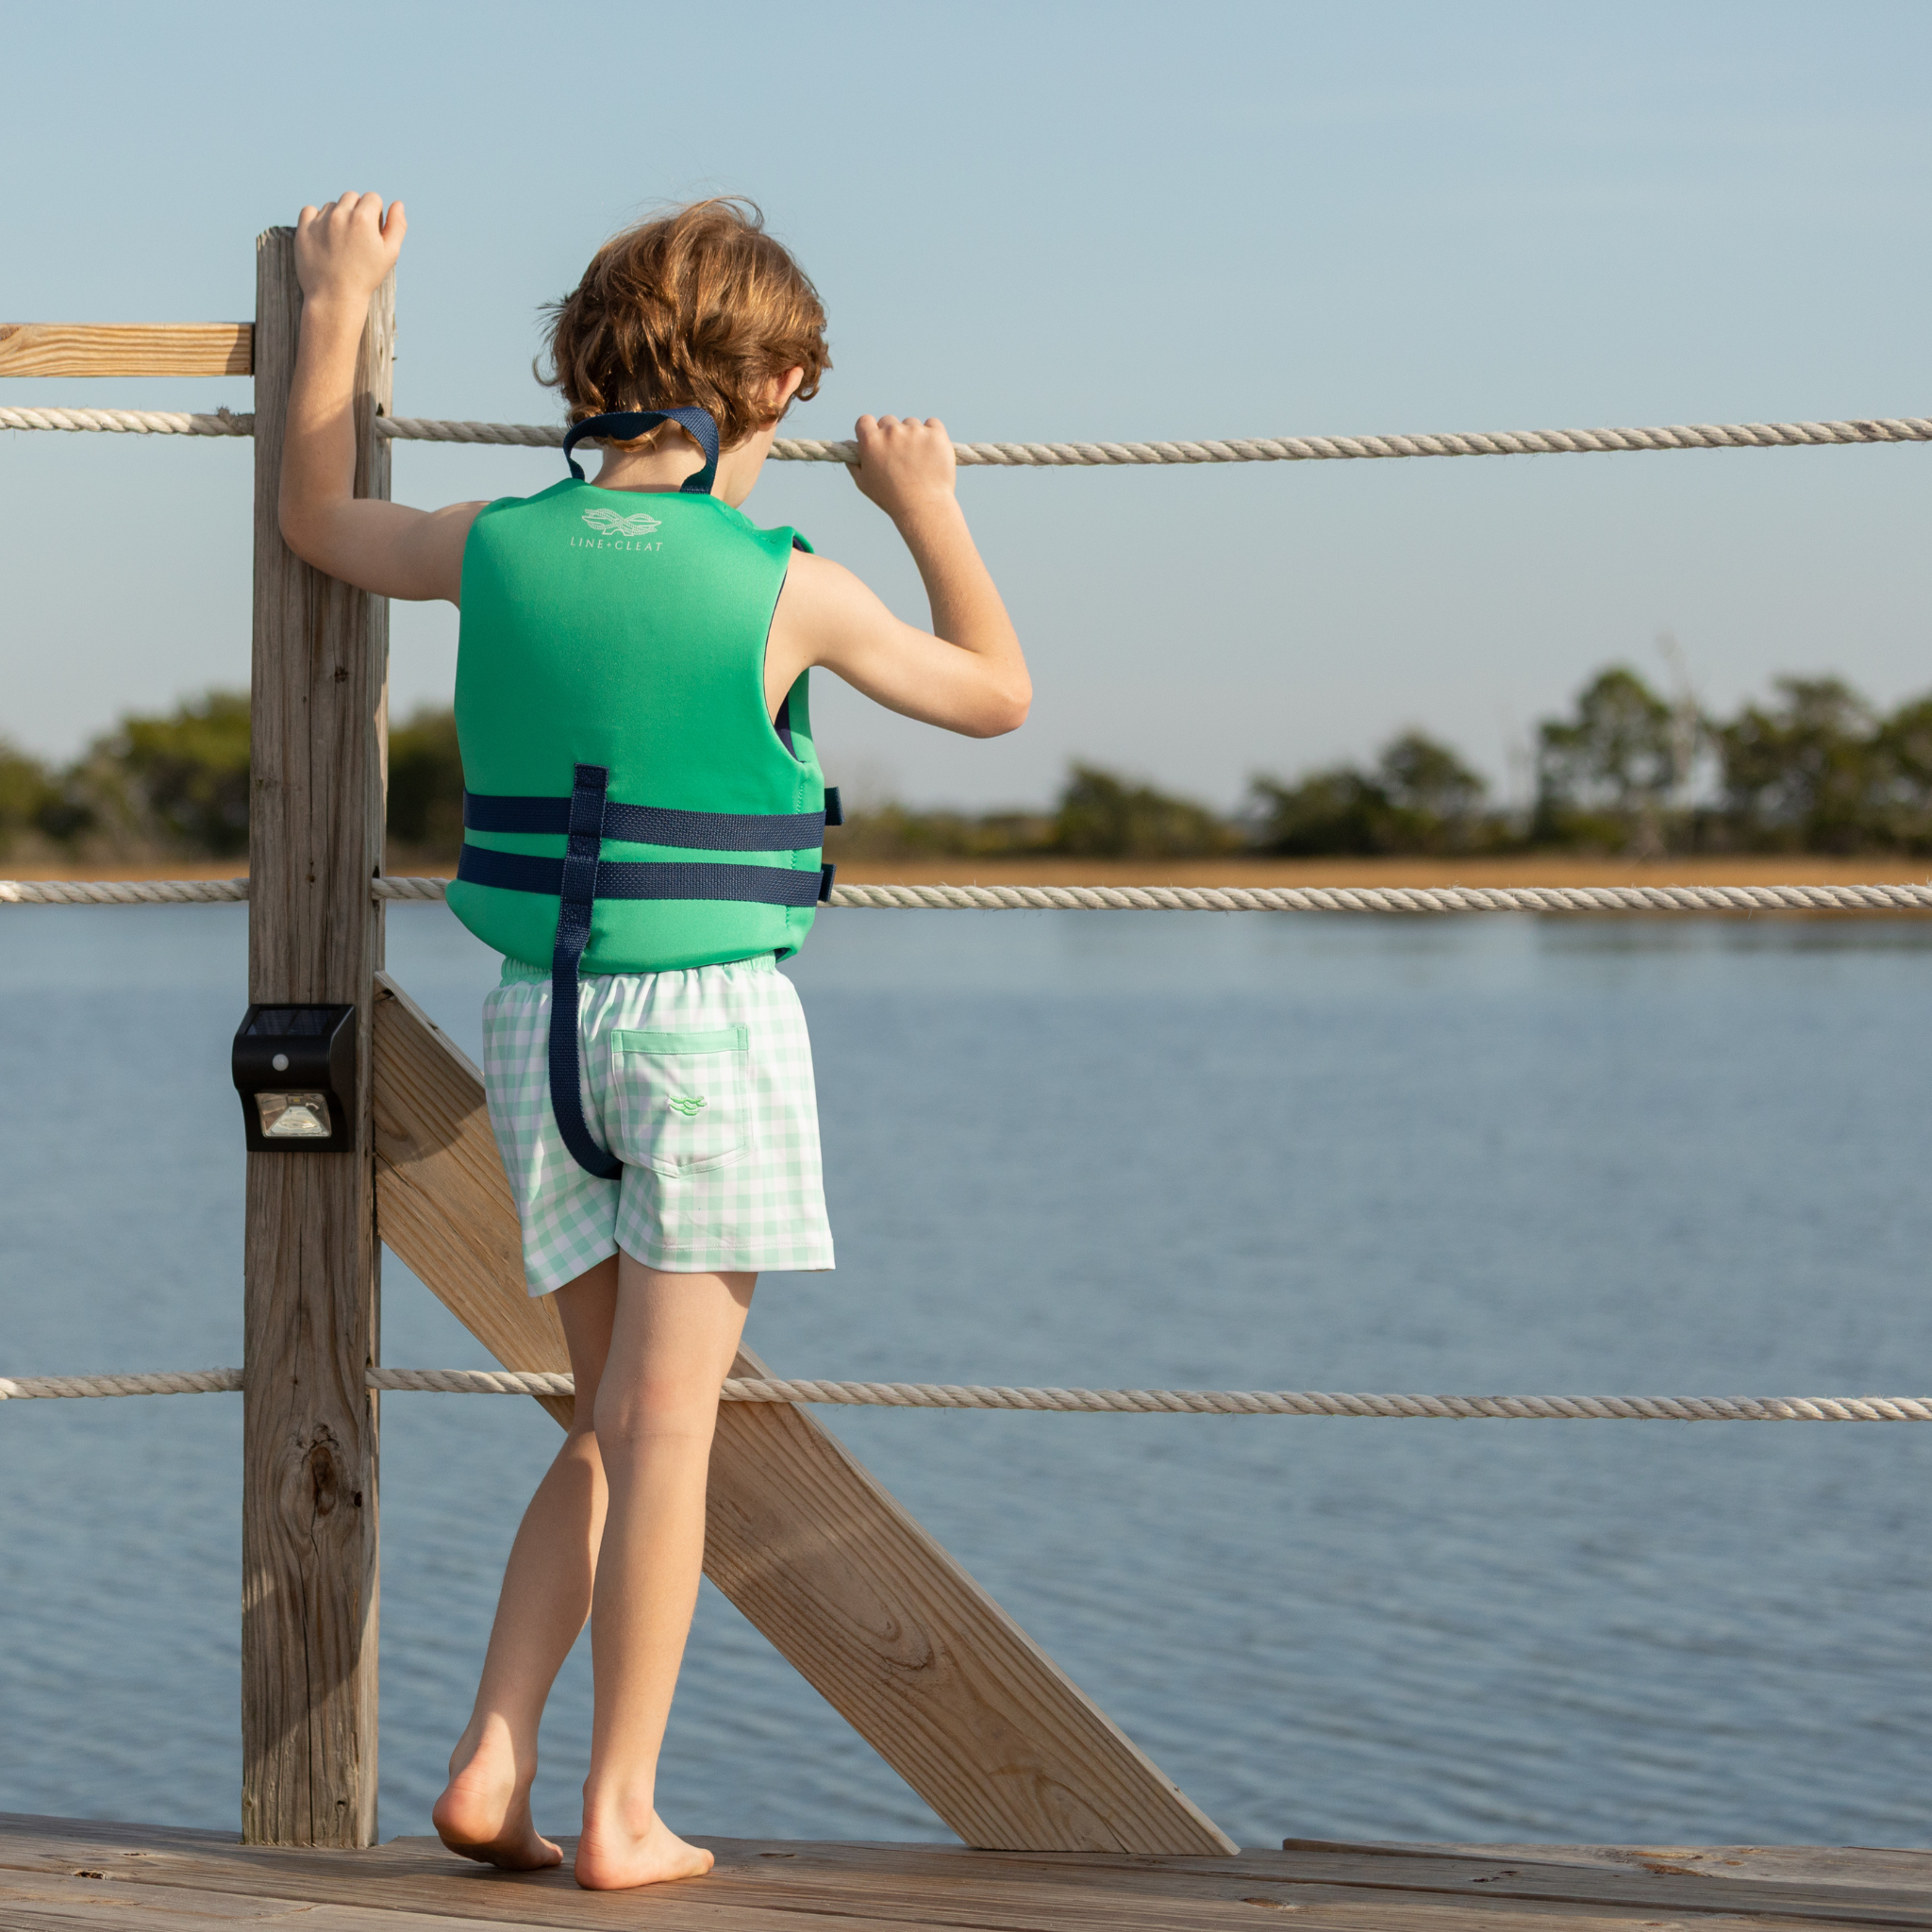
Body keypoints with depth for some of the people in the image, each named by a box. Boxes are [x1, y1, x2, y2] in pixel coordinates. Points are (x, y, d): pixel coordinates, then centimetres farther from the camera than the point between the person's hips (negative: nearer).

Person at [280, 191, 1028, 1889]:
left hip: (539, 1021, 5)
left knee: (620, 1421, 15)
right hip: (713, 1016, -5)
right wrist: (931, 510, 20)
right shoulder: (786, 589, -9)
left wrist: (339, 304, 32)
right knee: (663, 1427, -1)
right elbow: (996, 695, 7)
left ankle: (492, 1770, 9)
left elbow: (318, 519, 23)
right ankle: (620, 1814, 1)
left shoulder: (498, 546, 1)